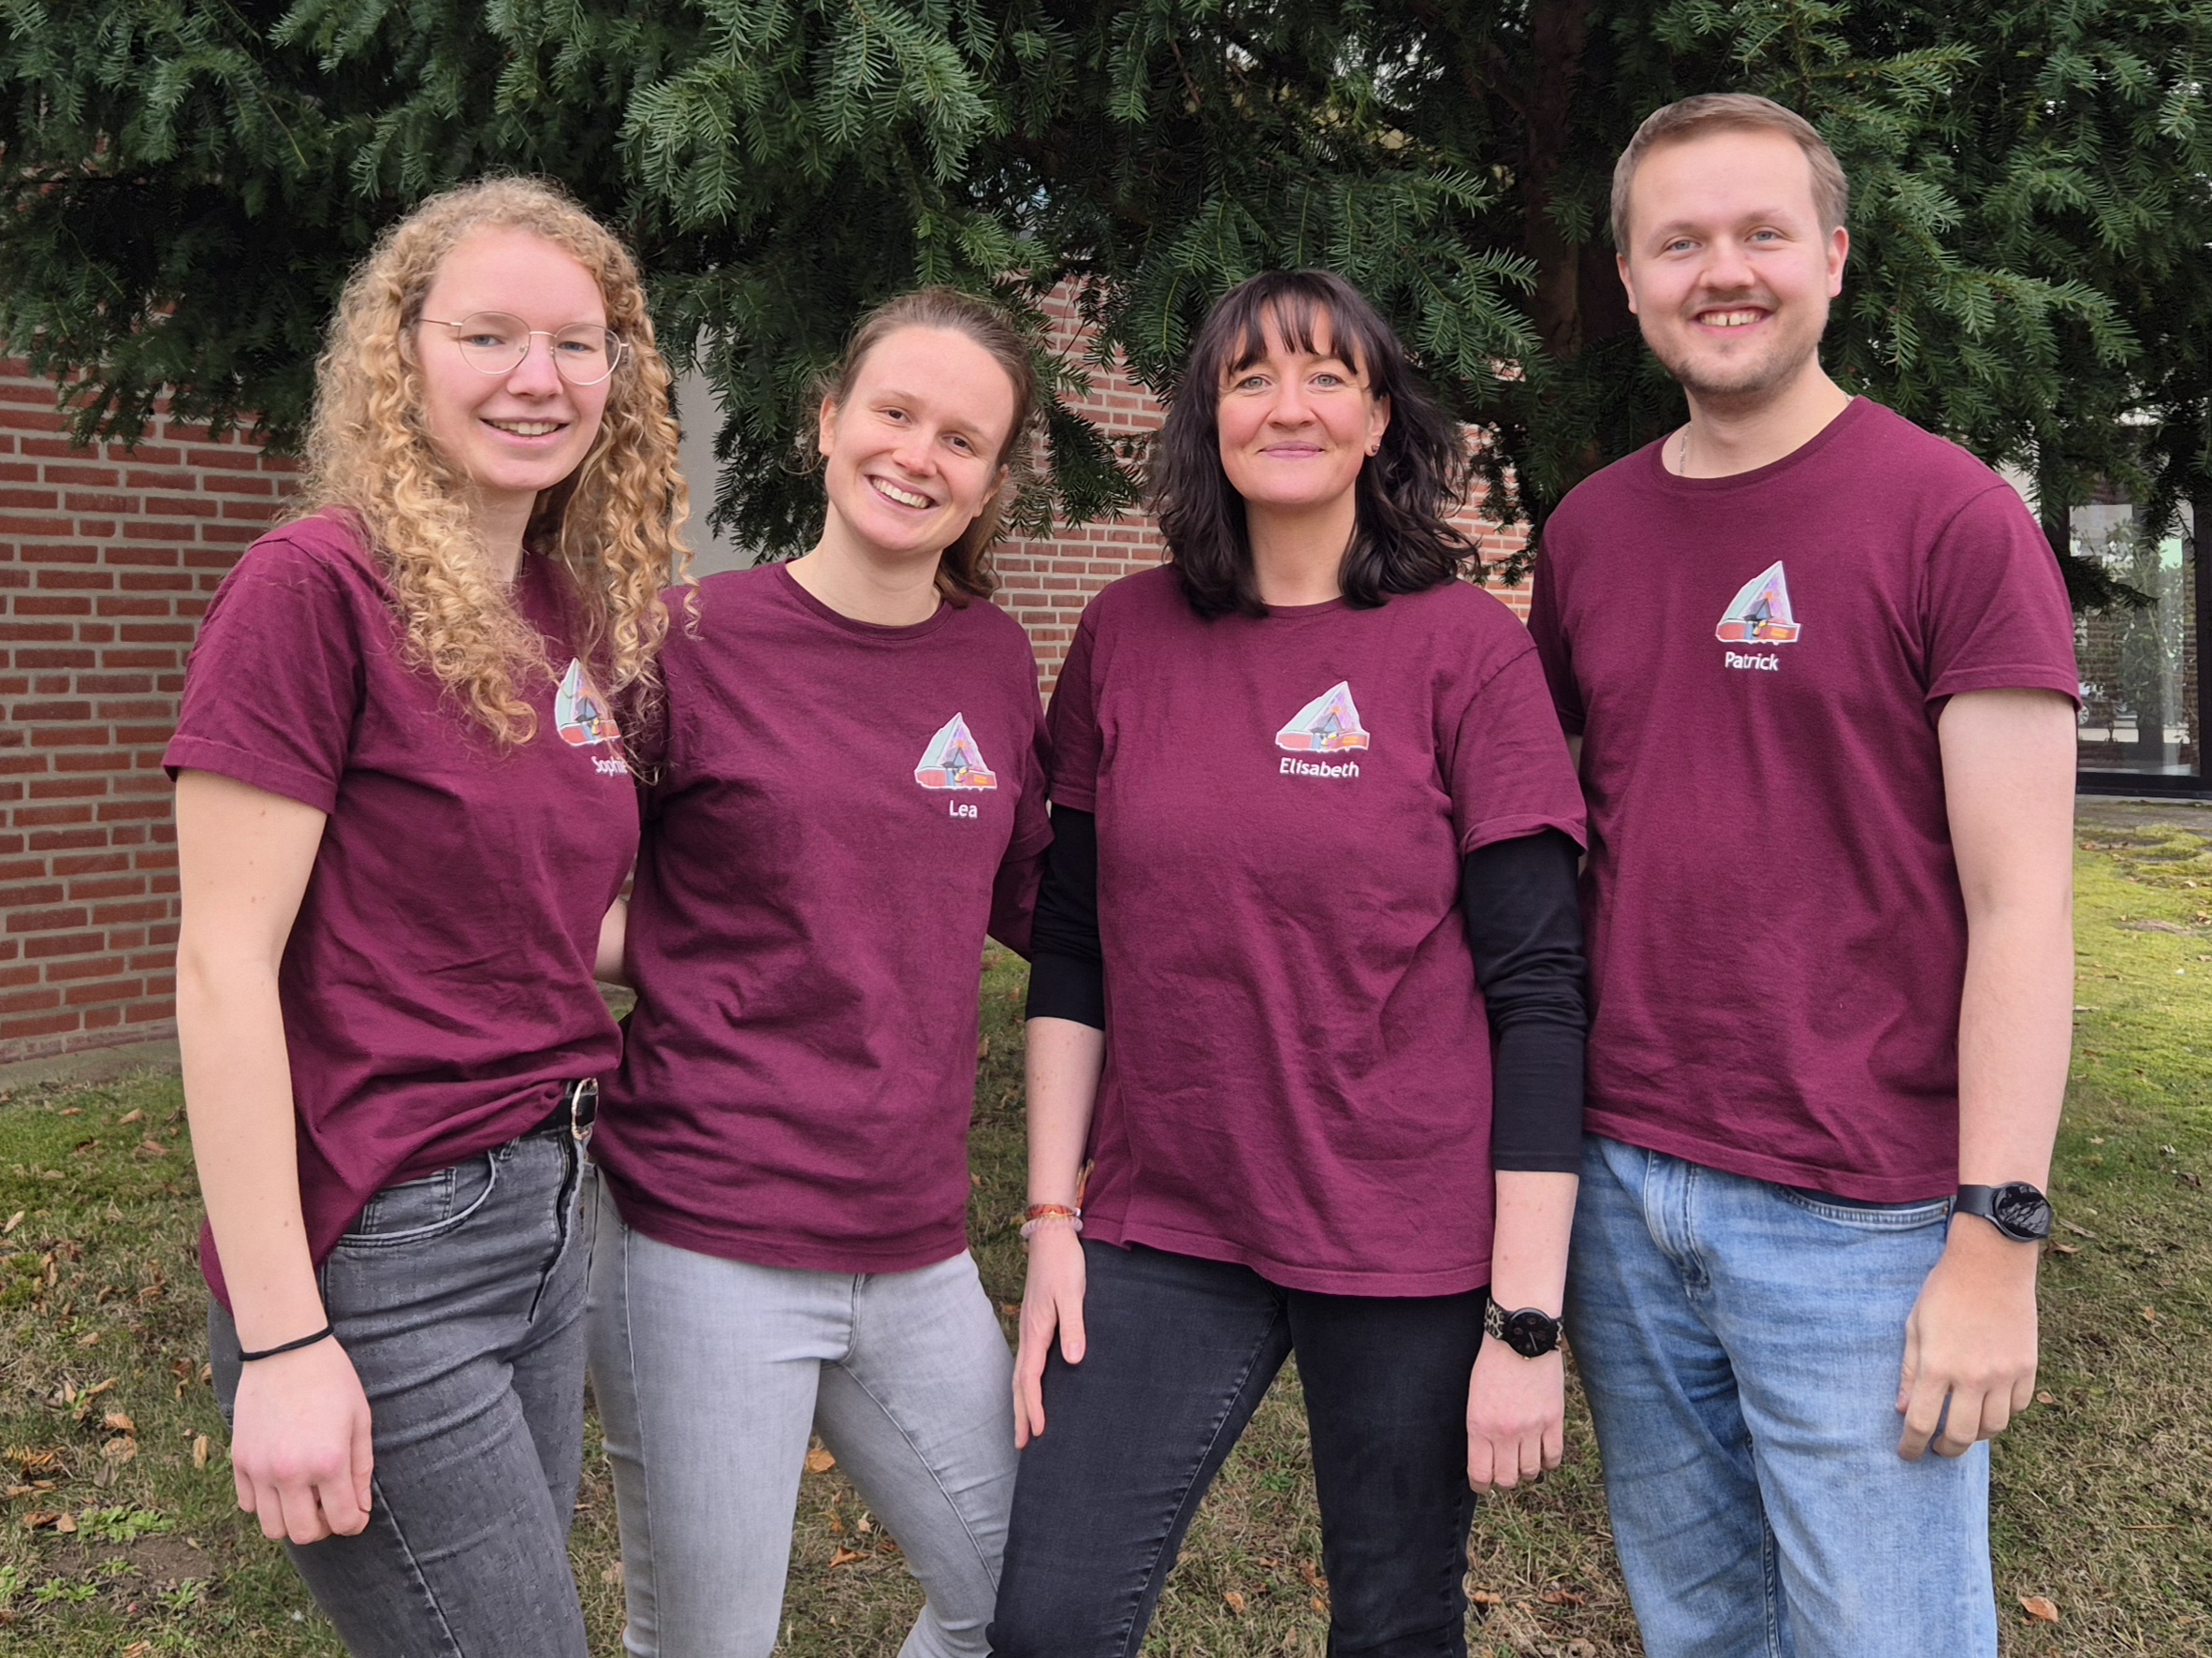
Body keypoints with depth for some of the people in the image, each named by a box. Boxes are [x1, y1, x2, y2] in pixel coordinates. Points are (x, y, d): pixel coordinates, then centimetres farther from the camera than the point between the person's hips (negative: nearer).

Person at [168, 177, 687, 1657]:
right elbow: (225, 968, -16)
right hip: (375, 1245, -7)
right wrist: (279, 1341, -17)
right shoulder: (316, 586, -14)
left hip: (551, 1204, 8)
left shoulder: (592, 615, 7)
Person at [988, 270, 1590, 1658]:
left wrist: (1527, 1319, -11)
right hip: (1164, 1232, 2)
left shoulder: (1467, 646, -7)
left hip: (1409, 1249, -2)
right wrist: (1053, 1221, 2)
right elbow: (1072, 950, 6)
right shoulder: (1126, 636, 2)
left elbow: (1537, 994, -9)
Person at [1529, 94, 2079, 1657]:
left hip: (1862, 1221, -4)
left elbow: (2020, 904, -10)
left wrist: (1998, 1240, -14)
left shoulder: (1955, 517, -7)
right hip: (1623, 1183, 5)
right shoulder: (1590, 530, 8)